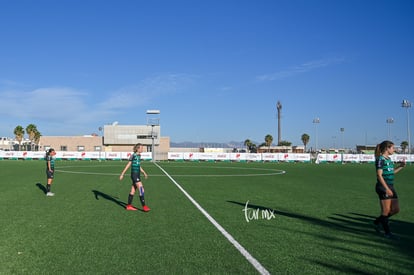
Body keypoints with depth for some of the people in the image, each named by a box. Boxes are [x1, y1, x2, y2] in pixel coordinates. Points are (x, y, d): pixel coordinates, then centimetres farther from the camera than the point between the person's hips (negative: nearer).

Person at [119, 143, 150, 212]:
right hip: (134, 175, -8)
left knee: (133, 191, 13)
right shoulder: (133, 156, -13)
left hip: (137, 175, 8)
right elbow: (128, 165, -9)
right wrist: (122, 174, -7)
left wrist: (144, 173, 18)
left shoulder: (139, 155, 12)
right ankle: (144, 206, -5)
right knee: (141, 190, -9)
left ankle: (129, 206, 21)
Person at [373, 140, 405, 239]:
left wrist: (400, 166, 11)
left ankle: (377, 222, 26)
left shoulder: (389, 159, 14)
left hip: (390, 187, 9)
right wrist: (387, 189, -21)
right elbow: (379, 175, -17)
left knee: (396, 209, 10)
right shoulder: (380, 159, -12)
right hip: (383, 187, -9)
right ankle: (387, 232, 11)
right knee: (386, 210, -1)